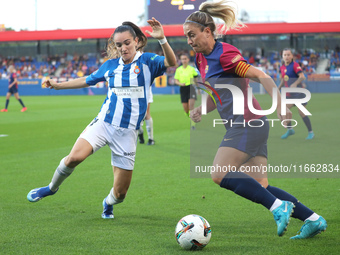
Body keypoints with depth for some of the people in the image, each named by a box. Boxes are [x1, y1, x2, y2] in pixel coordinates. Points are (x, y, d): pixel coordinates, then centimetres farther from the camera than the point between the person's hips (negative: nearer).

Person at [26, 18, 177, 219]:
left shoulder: (146, 61, -1)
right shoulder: (111, 65, 9)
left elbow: (171, 63, -21)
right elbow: (87, 80, 25)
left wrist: (162, 39, -37)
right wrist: (58, 85, 26)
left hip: (127, 132, -2)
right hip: (104, 123, 2)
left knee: (120, 192, 2)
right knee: (75, 157, -26)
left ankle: (108, 203, 39)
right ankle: (52, 187, 2)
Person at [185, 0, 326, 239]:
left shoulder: (225, 54, -12)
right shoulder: (202, 59, 15)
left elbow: (262, 77, -17)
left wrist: (280, 106, -27)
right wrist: (202, 109, 3)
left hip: (248, 123, -9)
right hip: (246, 125, 9)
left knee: (220, 175, -18)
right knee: (259, 187, 5)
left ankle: (279, 206, -17)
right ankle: (313, 219, 8)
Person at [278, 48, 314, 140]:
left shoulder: (295, 65, -11)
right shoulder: (282, 68, 10)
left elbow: (302, 77, -20)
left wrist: (295, 84, -33)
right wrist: (278, 89, 14)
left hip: (298, 92, -7)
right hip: (289, 93, 7)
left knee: (301, 112, -9)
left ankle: (310, 132, 3)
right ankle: (290, 130, 15)